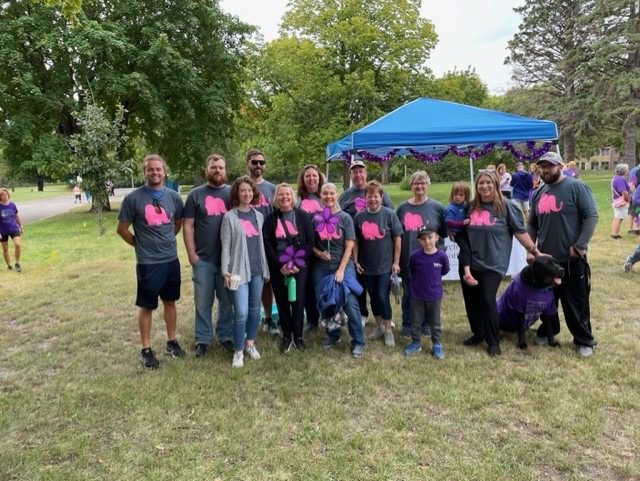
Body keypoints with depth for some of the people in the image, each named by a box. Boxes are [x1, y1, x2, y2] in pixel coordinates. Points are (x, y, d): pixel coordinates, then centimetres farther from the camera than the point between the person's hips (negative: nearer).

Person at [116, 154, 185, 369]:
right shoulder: (133, 198, -10)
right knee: (146, 306, 7)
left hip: (171, 260, 4)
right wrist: (140, 245, 3)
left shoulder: (173, 196, 1)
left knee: (170, 302, 16)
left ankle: (171, 342, 31)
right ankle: (146, 349, 20)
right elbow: (122, 229, -3)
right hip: (147, 263, -4)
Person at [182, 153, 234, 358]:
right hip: (203, 259, -1)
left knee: (227, 300, 11)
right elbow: (187, 226, 1)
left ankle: (226, 336, 25)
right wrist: (191, 254, -6)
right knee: (203, 302, 8)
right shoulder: (195, 195, 3)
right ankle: (202, 339, 21)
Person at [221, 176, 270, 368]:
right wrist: (225, 271, -11)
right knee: (241, 312, -9)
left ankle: (250, 343, 30)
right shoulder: (229, 217, -5)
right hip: (239, 270, -5)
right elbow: (225, 246, -6)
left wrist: (266, 268, 12)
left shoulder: (258, 216, 9)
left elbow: (261, 243, 13)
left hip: (257, 270, 5)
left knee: (255, 309, 13)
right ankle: (238, 351, 7)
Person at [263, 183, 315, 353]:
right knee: (282, 302, 5)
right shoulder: (270, 219, 4)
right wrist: (280, 264, -13)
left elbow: (310, 242, -4)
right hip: (278, 267, 1)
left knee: (298, 300, -3)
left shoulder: (303, 216, 1)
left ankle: (298, 336, 13)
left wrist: (297, 263, -12)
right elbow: (267, 244, -2)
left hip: (300, 266, -1)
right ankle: (286, 336, 18)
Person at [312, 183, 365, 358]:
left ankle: (358, 341, 5)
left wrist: (341, 269, -11)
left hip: (344, 266, -2)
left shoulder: (345, 217, -1)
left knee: (350, 303, -7)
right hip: (321, 268, 2)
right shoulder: (316, 218, 3)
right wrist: (318, 253, -10)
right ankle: (332, 335, 29)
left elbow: (349, 246, -4)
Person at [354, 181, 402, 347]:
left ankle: (388, 330, 13)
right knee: (373, 297, 13)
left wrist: (396, 262, -6)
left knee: (382, 297, -5)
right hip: (367, 266, 3)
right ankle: (379, 326, 31)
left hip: (385, 265, -3)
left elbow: (397, 239, -4)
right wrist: (356, 261, 1)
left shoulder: (389, 214, -8)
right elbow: (355, 240, 5)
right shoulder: (359, 216, -1)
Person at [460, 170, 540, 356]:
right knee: (471, 299, 9)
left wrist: (534, 251, -5)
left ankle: (493, 341, 9)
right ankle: (478, 333, 29)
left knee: (487, 300, -8)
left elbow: (520, 231, -2)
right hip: (470, 262, 5)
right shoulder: (472, 206, 8)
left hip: (493, 263, -5)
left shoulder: (506, 206, -4)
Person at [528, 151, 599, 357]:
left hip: (572, 259, -5)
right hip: (545, 258, 5)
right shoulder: (538, 194, 11)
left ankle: (584, 340, 18)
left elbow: (591, 216, -11)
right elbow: (532, 224, 16)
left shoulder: (576, 187, -7)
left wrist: (579, 246, -16)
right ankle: (547, 331, 33)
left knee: (576, 302, 4)